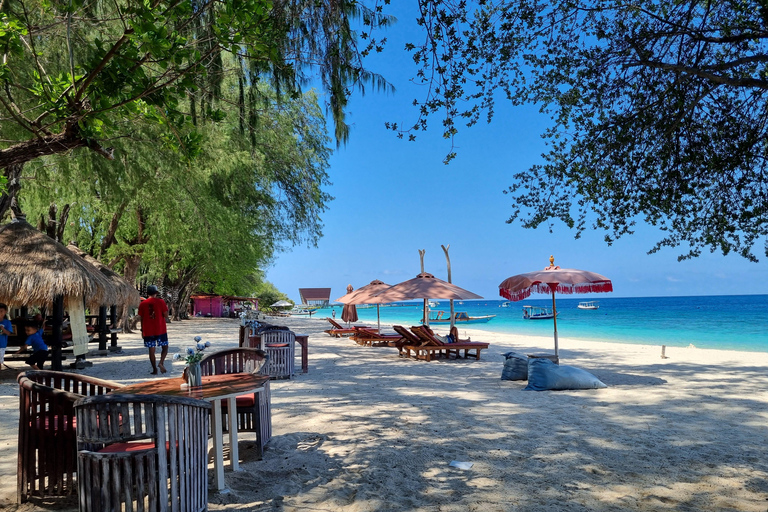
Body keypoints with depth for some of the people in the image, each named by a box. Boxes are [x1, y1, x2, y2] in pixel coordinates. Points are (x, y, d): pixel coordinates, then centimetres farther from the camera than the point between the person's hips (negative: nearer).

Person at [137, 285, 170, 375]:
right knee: (165, 347, 11)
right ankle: (161, 363, -11)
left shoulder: (142, 304, 3)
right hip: (160, 329, -2)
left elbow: (141, 318, 6)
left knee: (151, 350, 7)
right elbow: (166, 315, -7)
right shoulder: (160, 302, -5)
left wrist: (142, 330, 15)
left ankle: (154, 369, 8)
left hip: (148, 331, 2)